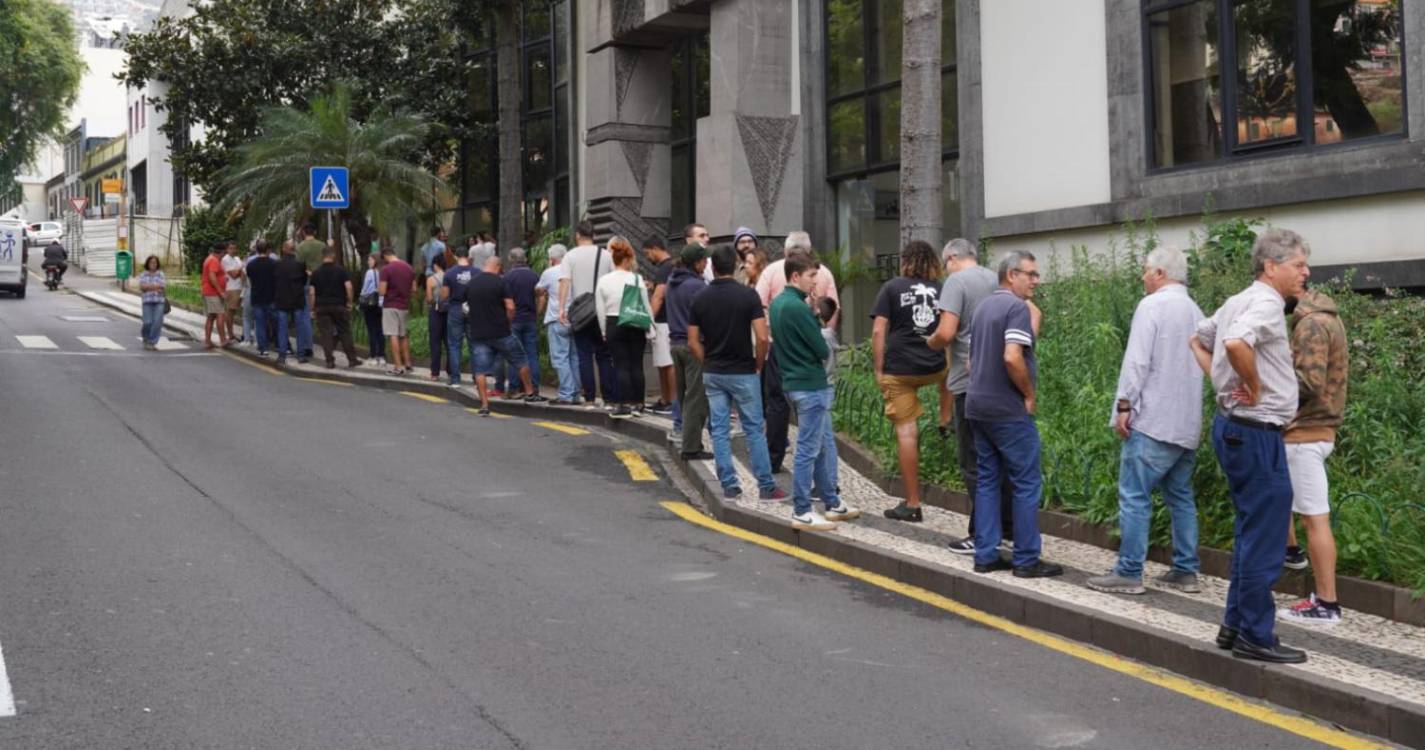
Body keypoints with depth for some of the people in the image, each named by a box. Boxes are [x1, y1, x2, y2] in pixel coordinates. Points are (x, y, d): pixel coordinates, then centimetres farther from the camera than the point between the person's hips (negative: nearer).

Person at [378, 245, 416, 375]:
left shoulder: (386, 269, -13)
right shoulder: (408, 267, 6)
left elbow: (382, 291, -14)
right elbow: (414, 289, 10)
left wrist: (378, 289, 7)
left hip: (390, 306, -6)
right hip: (405, 306, 6)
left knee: (393, 336, -3)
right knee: (404, 336, 17)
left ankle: (398, 366, -6)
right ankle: (407, 364, 19)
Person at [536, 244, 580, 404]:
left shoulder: (549, 273, -2)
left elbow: (538, 291, 14)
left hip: (557, 320, -5)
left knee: (560, 358, -4)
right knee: (574, 357, 11)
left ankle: (566, 395, -10)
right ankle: (575, 394, 13)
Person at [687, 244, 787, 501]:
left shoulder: (701, 299, -1)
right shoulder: (748, 295, -11)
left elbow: (693, 342, 0)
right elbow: (762, 337, -16)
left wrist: (709, 363, 12)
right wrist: (758, 365, -2)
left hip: (712, 374, 3)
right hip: (743, 373, -3)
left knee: (720, 431, 8)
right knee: (754, 430, 5)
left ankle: (729, 485, 9)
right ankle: (766, 487, 8)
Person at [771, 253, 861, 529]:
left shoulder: (777, 304, 10)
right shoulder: (798, 307, -20)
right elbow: (822, 350, -17)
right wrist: (825, 354, 5)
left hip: (794, 380, 10)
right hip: (811, 385, -10)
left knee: (826, 444, 17)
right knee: (808, 450, -2)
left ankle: (833, 503, 25)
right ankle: (802, 512, 4)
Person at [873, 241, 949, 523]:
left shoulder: (892, 287, 1)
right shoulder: (942, 290, 7)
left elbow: (878, 332, -5)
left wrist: (879, 370, 0)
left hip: (900, 369, -3)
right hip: (935, 368, 3)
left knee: (906, 430, 0)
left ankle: (912, 503, 3)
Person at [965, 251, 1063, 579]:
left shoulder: (983, 306, 15)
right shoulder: (1016, 307, -14)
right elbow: (1012, 357, -26)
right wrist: (1029, 394, -13)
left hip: (979, 406, 9)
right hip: (1009, 411, -9)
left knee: (987, 480, 11)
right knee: (1027, 483, -2)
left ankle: (985, 555, 12)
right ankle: (1026, 560, 1)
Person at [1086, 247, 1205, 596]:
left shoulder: (1152, 305, -9)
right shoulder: (1196, 312, 14)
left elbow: (1137, 361, -15)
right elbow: (1202, 364, 18)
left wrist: (1124, 405, -11)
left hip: (1152, 421, -8)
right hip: (1187, 424, 8)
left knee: (1134, 497, -4)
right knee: (1181, 497, 13)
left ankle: (1129, 573, -4)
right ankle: (1186, 571, 16)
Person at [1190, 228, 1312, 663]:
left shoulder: (1238, 301, 14)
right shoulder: (1266, 303, -16)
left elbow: (1198, 340, 28)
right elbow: (1236, 344, -35)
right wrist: (1254, 386, -19)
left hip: (1234, 426, 10)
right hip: (1257, 431, -10)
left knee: (1251, 534, 18)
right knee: (1265, 541, -4)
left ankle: (1236, 624, 24)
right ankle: (1256, 637, 2)